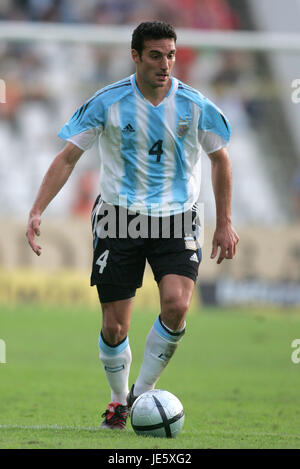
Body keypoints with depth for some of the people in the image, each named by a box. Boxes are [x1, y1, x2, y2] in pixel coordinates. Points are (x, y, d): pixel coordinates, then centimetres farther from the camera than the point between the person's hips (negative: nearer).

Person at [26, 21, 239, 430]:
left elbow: (220, 159, 12)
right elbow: (68, 158, -2)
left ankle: (142, 392, -4)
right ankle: (119, 399, 25)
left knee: (176, 305, -23)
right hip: (119, 218, 0)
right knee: (114, 327, -1)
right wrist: (37, 211, -12)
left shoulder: (193, 105, -3)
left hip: (176, 222, 0)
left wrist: (225, 223, 12)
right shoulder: (108, 103, -7)